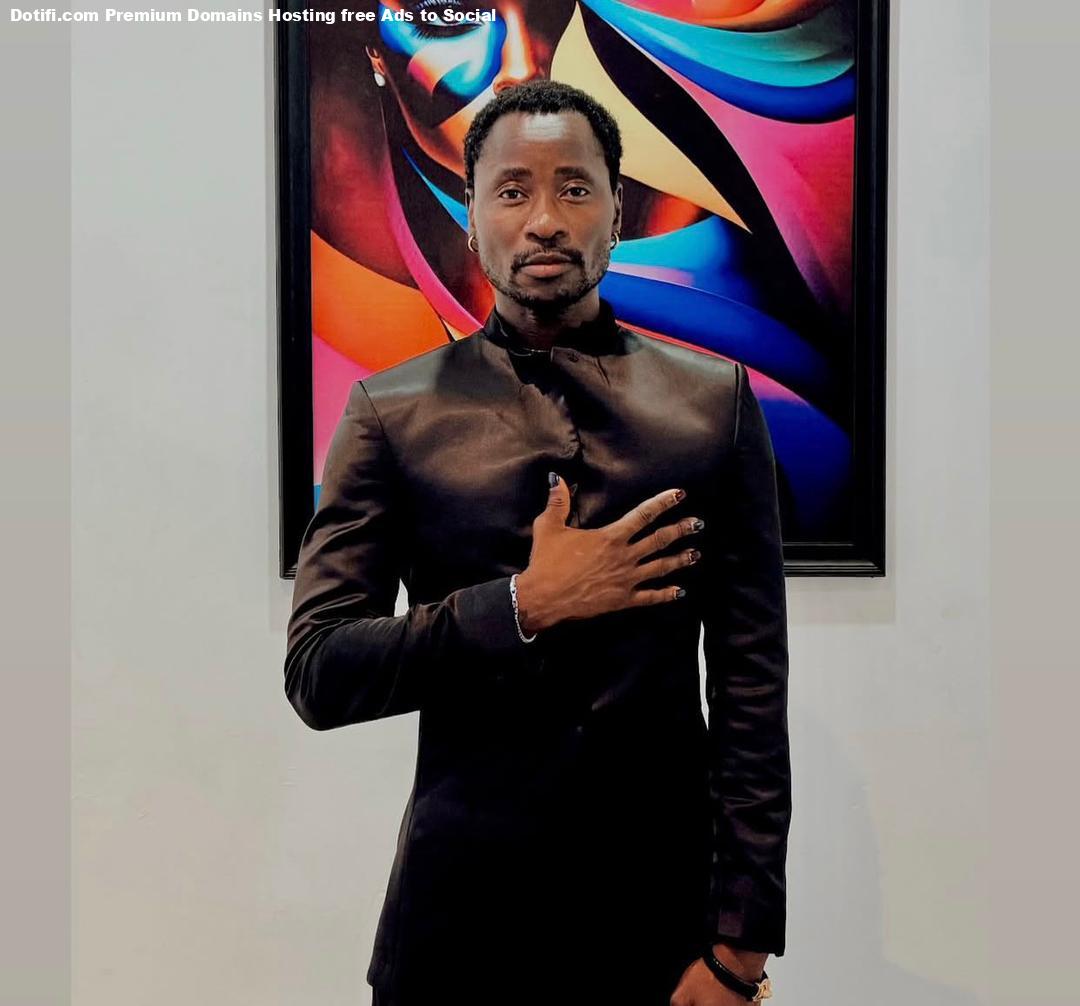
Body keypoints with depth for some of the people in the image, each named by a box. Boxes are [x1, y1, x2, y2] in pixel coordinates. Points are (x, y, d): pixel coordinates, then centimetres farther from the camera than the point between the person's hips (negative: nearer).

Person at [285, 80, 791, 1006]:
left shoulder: (715, 401, -2)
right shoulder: (394, 412, -4)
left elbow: (753, 684, -5)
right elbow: (317, 674, -7)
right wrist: (525, 606, -18)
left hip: (664, 901, 1)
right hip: (461, 904, 0)